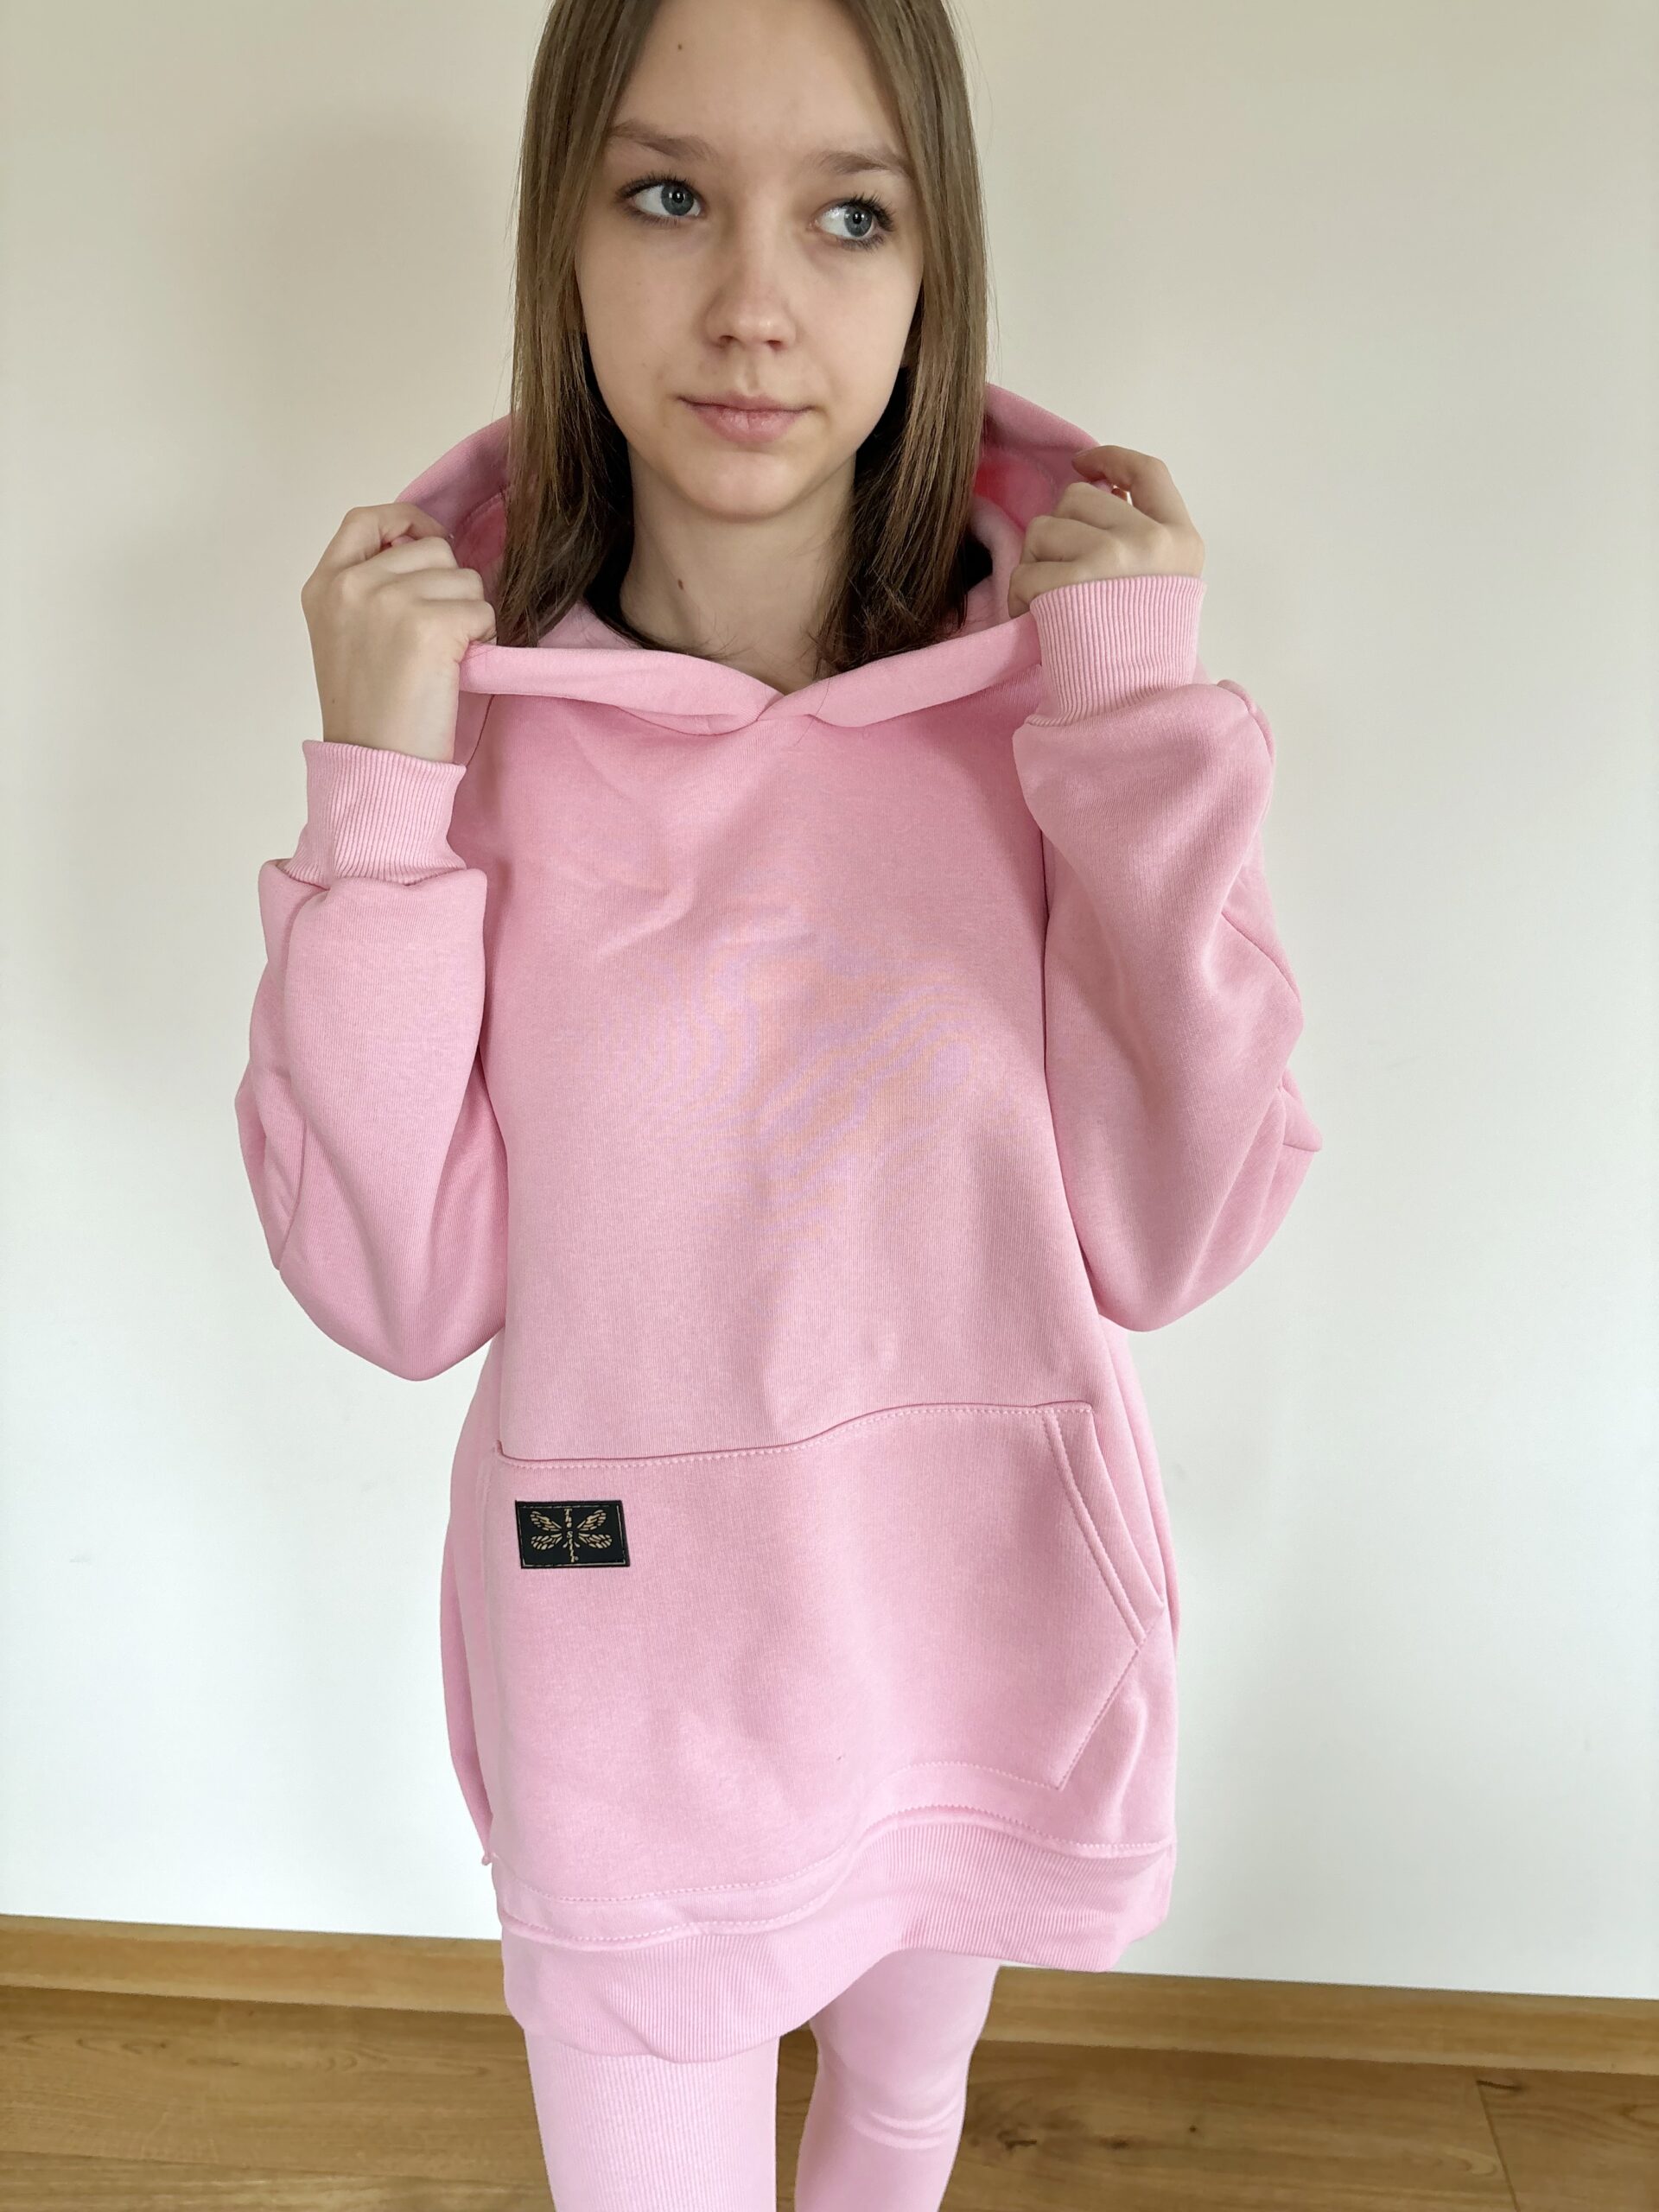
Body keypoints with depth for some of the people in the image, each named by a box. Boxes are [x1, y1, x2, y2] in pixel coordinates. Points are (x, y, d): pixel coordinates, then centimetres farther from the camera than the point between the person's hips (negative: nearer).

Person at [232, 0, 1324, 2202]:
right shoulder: (473, 684, -13)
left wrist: (1148, 729, -21)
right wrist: (381, 790, -22)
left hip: (986, 1612, 2)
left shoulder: (1055, 670, -12)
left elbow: (1170, 1238, -16)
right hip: (626, 1644, -1)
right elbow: (401, 1290, -14)